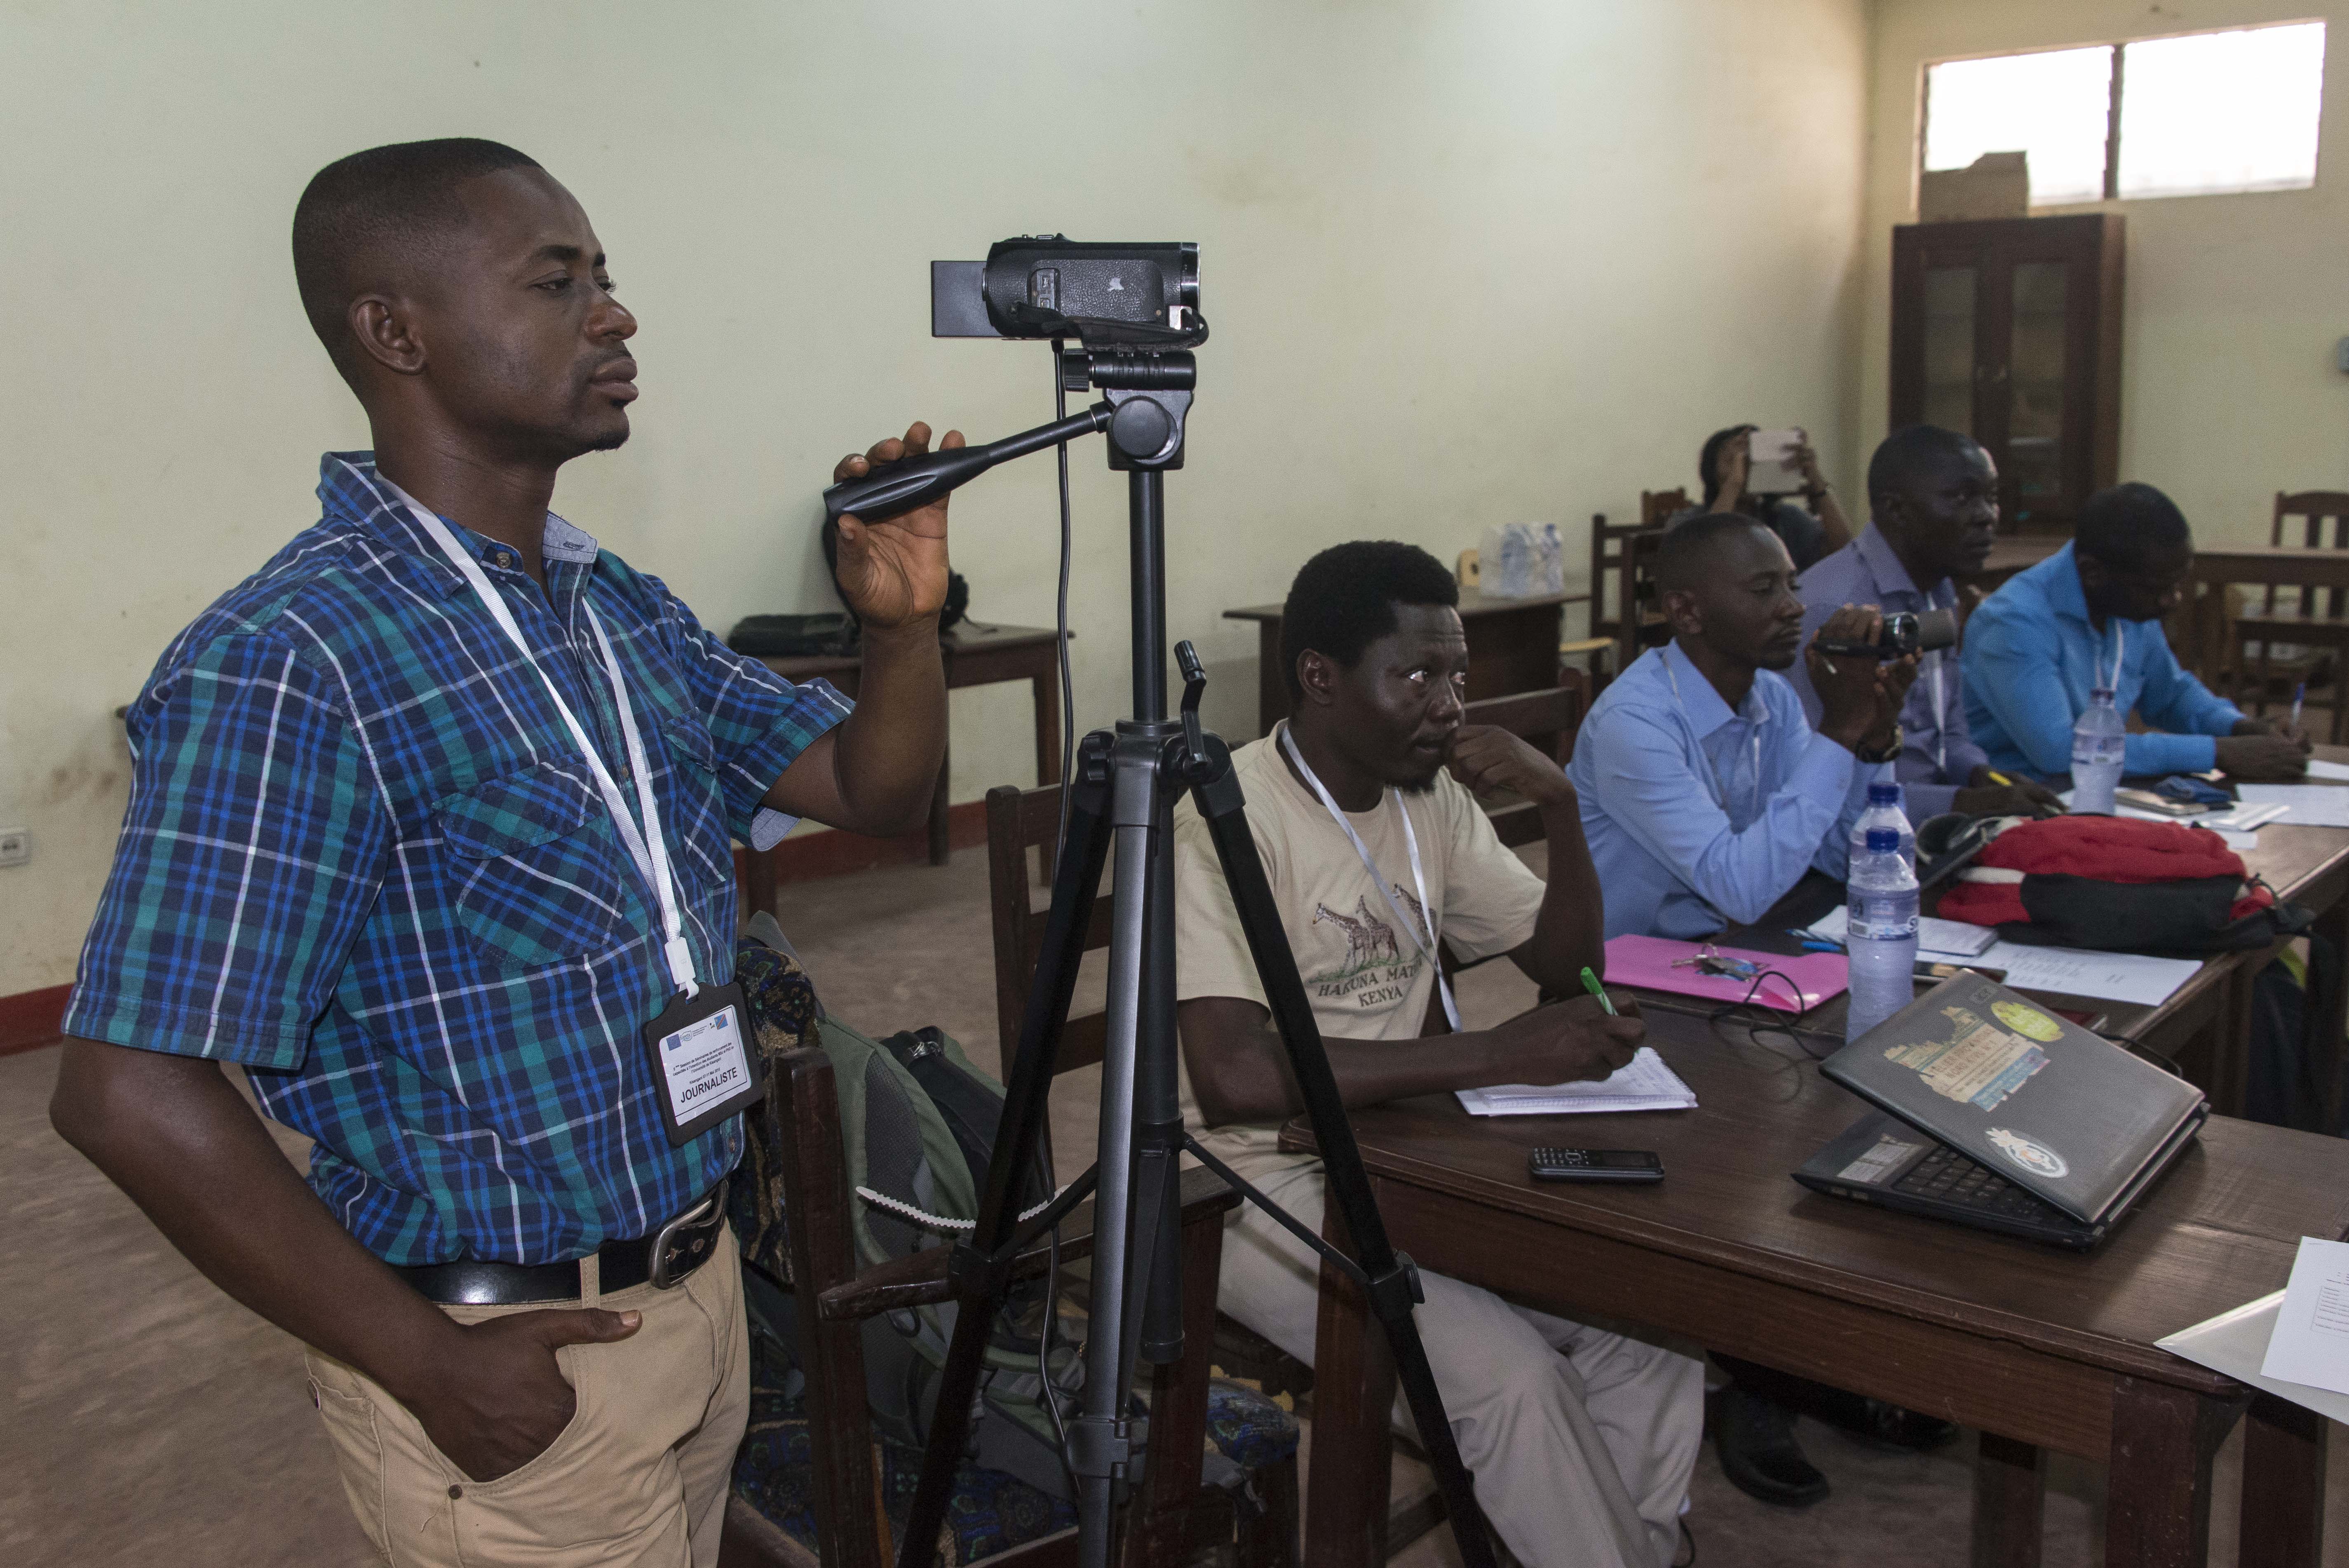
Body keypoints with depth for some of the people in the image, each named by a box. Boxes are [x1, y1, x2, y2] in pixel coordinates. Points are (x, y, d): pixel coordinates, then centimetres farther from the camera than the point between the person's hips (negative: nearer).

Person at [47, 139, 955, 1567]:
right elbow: (134, 1093, -25)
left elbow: (876, 789, 8)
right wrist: (426, 1365, -19)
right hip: (519, 1364, -8)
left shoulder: (626, 609, 3)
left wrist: (907, 623, -11)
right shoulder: (288, 669, -22)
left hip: (698, 1287, 8)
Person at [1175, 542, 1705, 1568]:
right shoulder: (1225, 819, -20)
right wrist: (1499, 1055, -31)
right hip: (1261, 1179, -7)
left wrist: (1561, 807, -7)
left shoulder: (1433, 798, 4)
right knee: (1511, 1374, -23)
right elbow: (1231, 1078, -32)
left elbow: (1567, 964, 11)